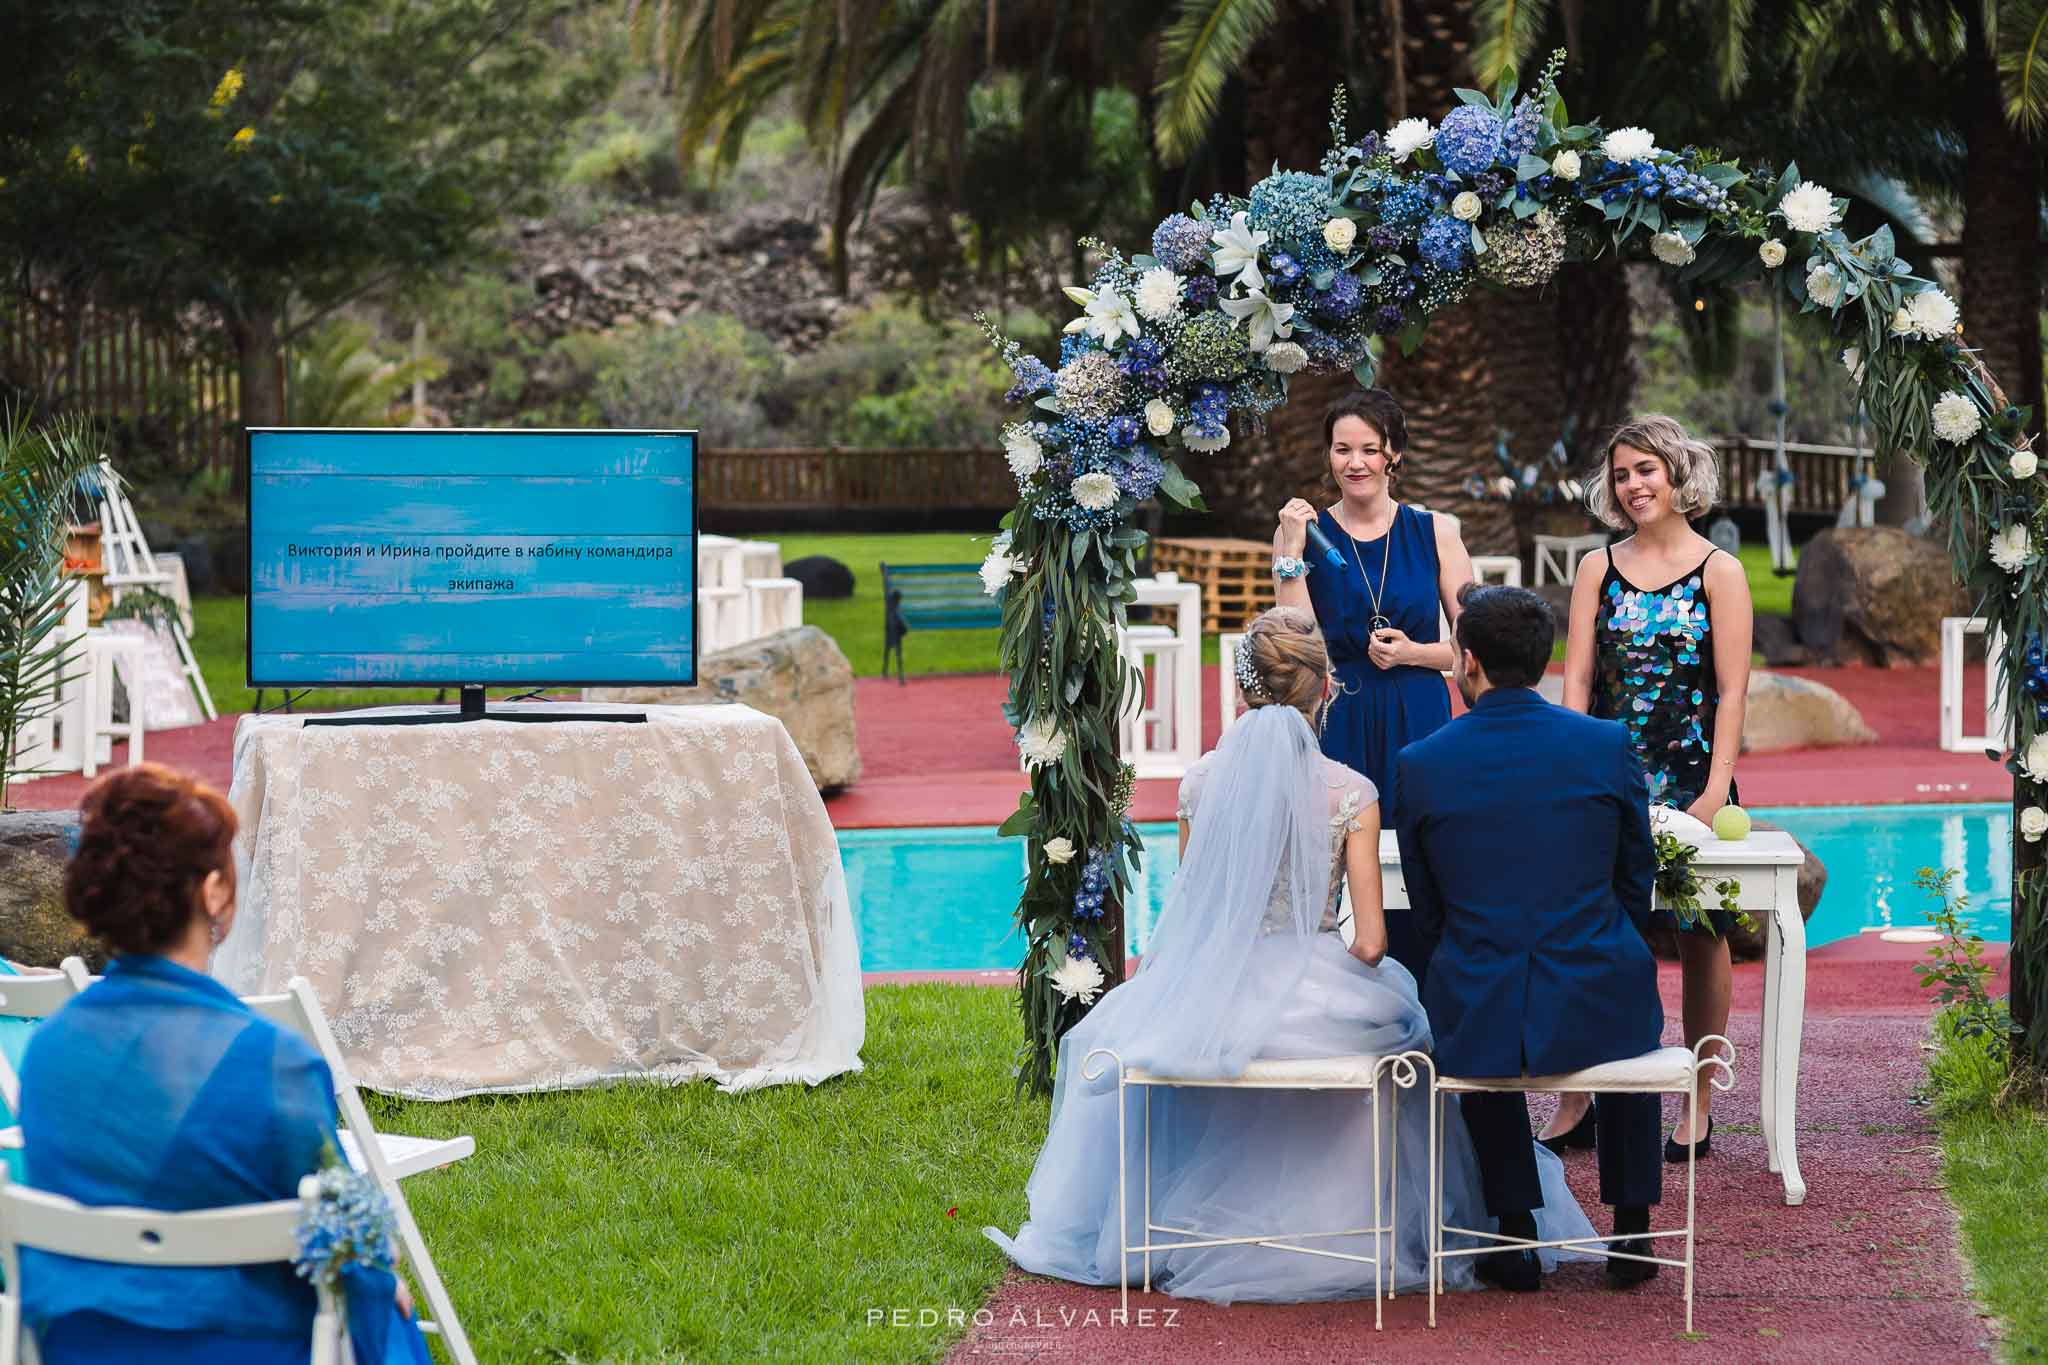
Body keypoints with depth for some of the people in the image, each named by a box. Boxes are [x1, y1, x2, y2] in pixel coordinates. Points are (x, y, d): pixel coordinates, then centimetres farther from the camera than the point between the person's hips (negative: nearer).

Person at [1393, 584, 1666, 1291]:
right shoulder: (1609, 744, -4)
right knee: (1631, 1014, 37)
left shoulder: (1420, 764, -4)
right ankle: (1631, 1232, 36)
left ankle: (1515, 1233, 35)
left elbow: (1429, 907, 7)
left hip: (1475, 1014, 0)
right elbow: (1637, 882, 7)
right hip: (1593, 1010, 0)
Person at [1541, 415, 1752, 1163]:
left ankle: (1698, 1108, 10)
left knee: (1700, 935, 3)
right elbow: (1577, 680, 4)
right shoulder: (1598, 569, 9)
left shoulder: (1719, 571, 1)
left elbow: (1732, 690, -3)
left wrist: (1717, 788, -13)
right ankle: (1575, 1105, 4)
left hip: (1690, 777, -2)